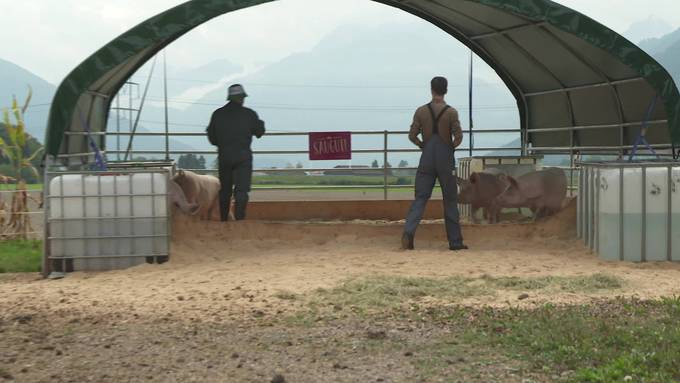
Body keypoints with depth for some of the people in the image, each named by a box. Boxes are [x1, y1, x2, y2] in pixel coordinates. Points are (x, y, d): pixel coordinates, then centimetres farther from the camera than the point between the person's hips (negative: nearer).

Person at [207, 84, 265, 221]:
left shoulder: (217, 114, 2)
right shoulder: (249, 114, -5)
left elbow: (212, 138, 7)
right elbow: (259, 132, 5)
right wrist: (260, 123, 25)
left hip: (224, 156, 3)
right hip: (243, 156, -3)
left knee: (225, 190, 14)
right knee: (242, 190, -4)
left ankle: (224, 220, 22)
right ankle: (239, 218, -15)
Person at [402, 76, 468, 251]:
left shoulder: (421, 111, 0)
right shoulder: (451, 112, -6)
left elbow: (412, 135, -1)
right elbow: (458, 137, -11)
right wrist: (452, 147, 8)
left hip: (427, 158, 2)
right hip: (445, 159, -1)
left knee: (420, 197, 2)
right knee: (450, 200, 9)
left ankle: (408, 231, -21)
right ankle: (455, 241, 12)